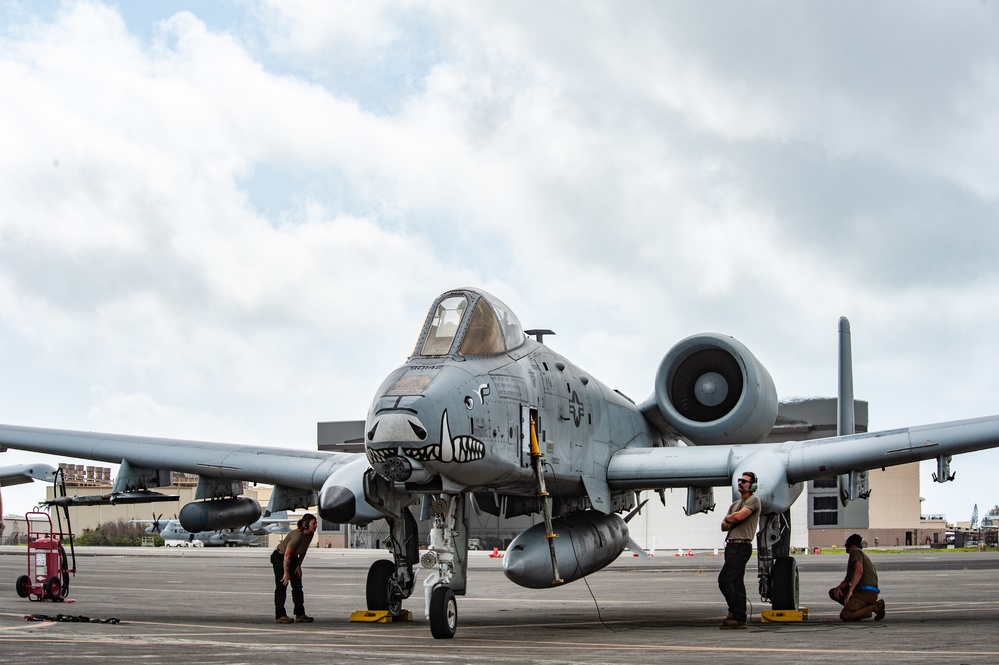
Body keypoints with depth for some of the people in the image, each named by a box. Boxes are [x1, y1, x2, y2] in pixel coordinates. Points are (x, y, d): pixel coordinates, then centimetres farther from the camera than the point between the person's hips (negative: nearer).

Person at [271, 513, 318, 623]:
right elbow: (287, 555, -30)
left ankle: (300, 614, 6)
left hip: (293, 558, 8)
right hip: (279, 557, -8)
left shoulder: (310, 534, -11)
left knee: (297, 586, 4)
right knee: (282, 586, -7)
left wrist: (298, 566, 3)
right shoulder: (297, 536, -35)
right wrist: (286, 573, -24)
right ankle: (280, 615, -5)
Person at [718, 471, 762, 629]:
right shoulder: (735, 504, 23)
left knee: (724, 579, -16)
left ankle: (734, 611, -12)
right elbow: (724, 526, 18)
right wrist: (730, 522, -4)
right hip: (732, 545, 9)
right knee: (736, 582, 7)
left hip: (741, 546, -9)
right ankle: (739, 619, 8)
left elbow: (739, 516, -20)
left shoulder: (753, 500, -4)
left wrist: (728, 518, 1)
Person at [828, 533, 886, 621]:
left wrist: (850, 591, -24)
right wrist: (839, 587, 6)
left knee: (845, 616, -22)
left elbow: (859, 571, -21)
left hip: (867, 592, -10)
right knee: (833, 592, 15)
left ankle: (875, 607, -15)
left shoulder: (855, 552, -2)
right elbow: (847, 580, 28)